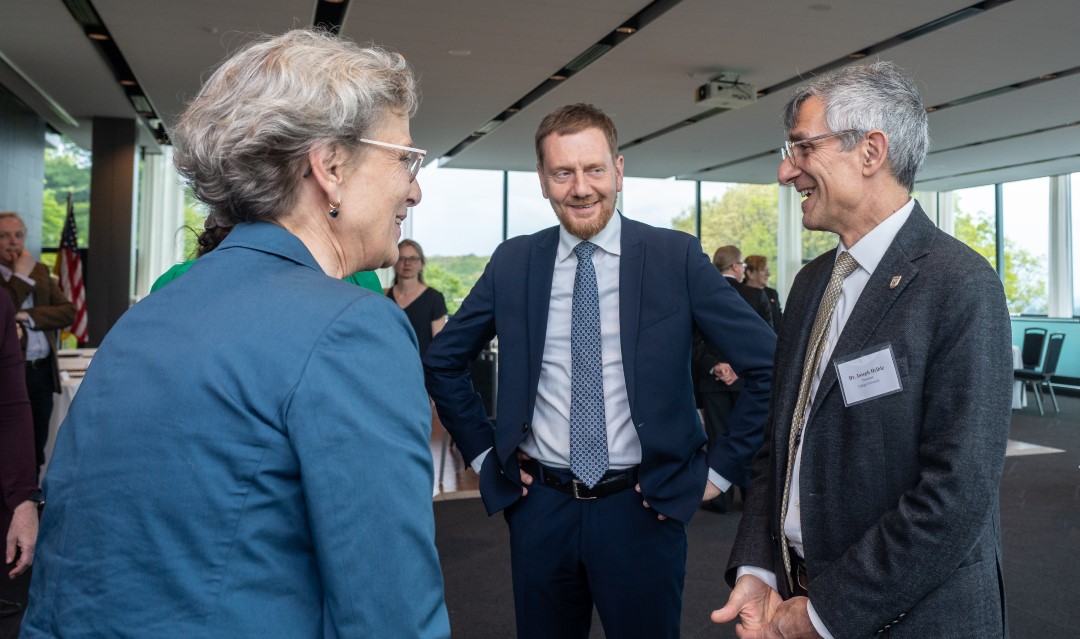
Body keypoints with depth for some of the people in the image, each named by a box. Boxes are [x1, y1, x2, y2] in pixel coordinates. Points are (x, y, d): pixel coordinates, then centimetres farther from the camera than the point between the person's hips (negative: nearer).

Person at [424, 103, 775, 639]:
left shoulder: (676, 257, -7)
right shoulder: (512, 262, 0)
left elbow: (767, 364, -4)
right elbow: (442, 362, 12)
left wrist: (721, 468, -4)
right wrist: (483, 452, 7)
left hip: (643, 507, -2)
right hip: (539, 505, 2)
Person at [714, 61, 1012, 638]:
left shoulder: (962, 286, -17)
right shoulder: (812, 281, 5)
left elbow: (957, 494, -23)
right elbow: (780, 439, 7)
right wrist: (757, 571, -4)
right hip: (794, 593, 6)